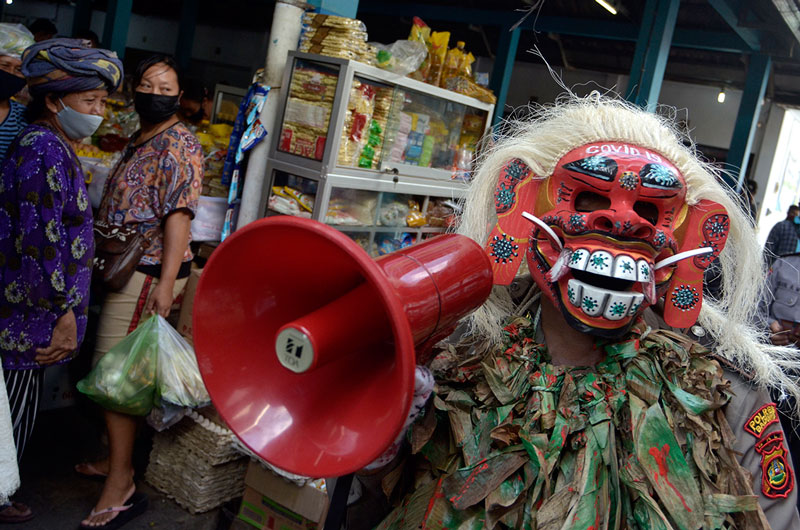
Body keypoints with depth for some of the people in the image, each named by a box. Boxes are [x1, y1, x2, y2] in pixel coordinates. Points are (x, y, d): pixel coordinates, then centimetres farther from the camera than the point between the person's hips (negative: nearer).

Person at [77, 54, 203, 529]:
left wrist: (166, 282, -26)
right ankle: (117, 459, 29)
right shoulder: (139, 140, 18)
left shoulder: (179, 143, -11)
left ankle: (120, 483, 1)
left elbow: (179, 214, -20)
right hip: (128, 269, 9)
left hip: (150, 271, -9)